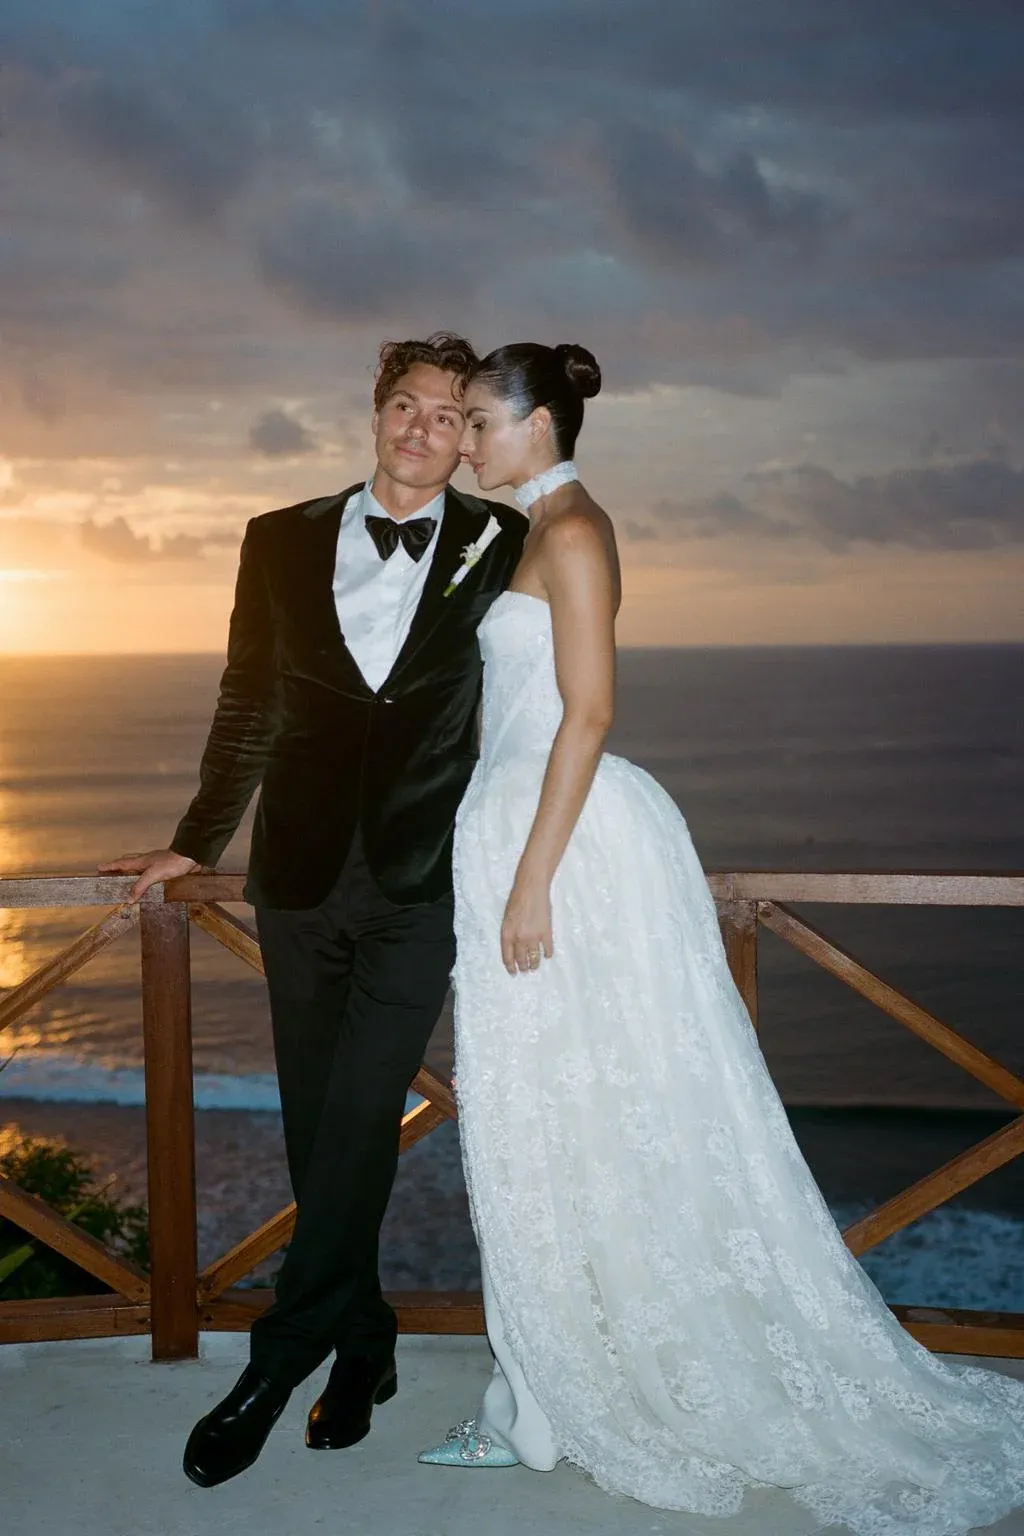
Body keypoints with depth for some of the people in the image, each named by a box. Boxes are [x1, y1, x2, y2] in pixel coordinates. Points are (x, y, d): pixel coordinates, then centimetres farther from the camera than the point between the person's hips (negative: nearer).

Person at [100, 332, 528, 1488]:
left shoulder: (502, 545, 2)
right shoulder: (283, 542, 7)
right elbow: (246, 709, 13)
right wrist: (197, 842, 16)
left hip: (418, 885, -3)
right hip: (300, 876, 3)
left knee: (357, 1126, -8)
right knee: (320, 1132, 9)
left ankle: (274, 1367, 4)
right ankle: (362, 1350, 24)